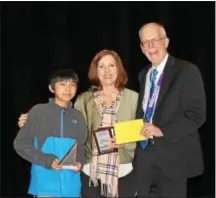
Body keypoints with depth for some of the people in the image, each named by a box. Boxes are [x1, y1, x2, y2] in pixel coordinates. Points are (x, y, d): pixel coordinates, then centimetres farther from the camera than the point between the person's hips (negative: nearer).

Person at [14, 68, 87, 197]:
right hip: (46, 185, -4)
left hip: (72, 186, 4)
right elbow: (21, 143, -3)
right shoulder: (38, 111, -2)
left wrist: (79, 162, -7)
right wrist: (46, 160, -15)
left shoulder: (78, 117, 10)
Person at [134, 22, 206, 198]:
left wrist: (163, 130, -21)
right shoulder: (144, 75, 14)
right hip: (144, 155, 6)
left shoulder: (187, 71, -8)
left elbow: (197, 115, -14)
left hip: (172, 157, -6)